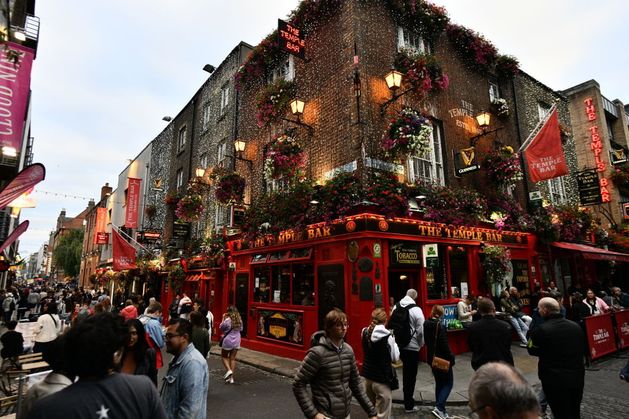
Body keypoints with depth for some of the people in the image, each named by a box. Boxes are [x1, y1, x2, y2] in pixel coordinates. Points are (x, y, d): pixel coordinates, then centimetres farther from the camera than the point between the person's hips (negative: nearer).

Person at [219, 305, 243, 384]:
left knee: (224, 357, 16)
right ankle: (231, 377, 14)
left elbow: (221, 328, -2)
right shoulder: (239, 320, -3)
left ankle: (228, 370, -4)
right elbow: (241, 329, 9)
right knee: (232, 358, 12)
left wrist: (223, 319, 4)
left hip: (228, 341, -5)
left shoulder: (227, 320, -18)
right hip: (236, 341, 5)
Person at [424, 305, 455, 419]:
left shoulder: (426, 325, -1)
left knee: (439, 383, 20)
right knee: (448, 383, 7)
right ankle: (439, 407, -6)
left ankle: (439, 409, 26)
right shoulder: (440, 326, -22)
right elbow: (445, 345, -20)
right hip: (443, 359, -7)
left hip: (432, 358, 7)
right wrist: (451, 358, -11)